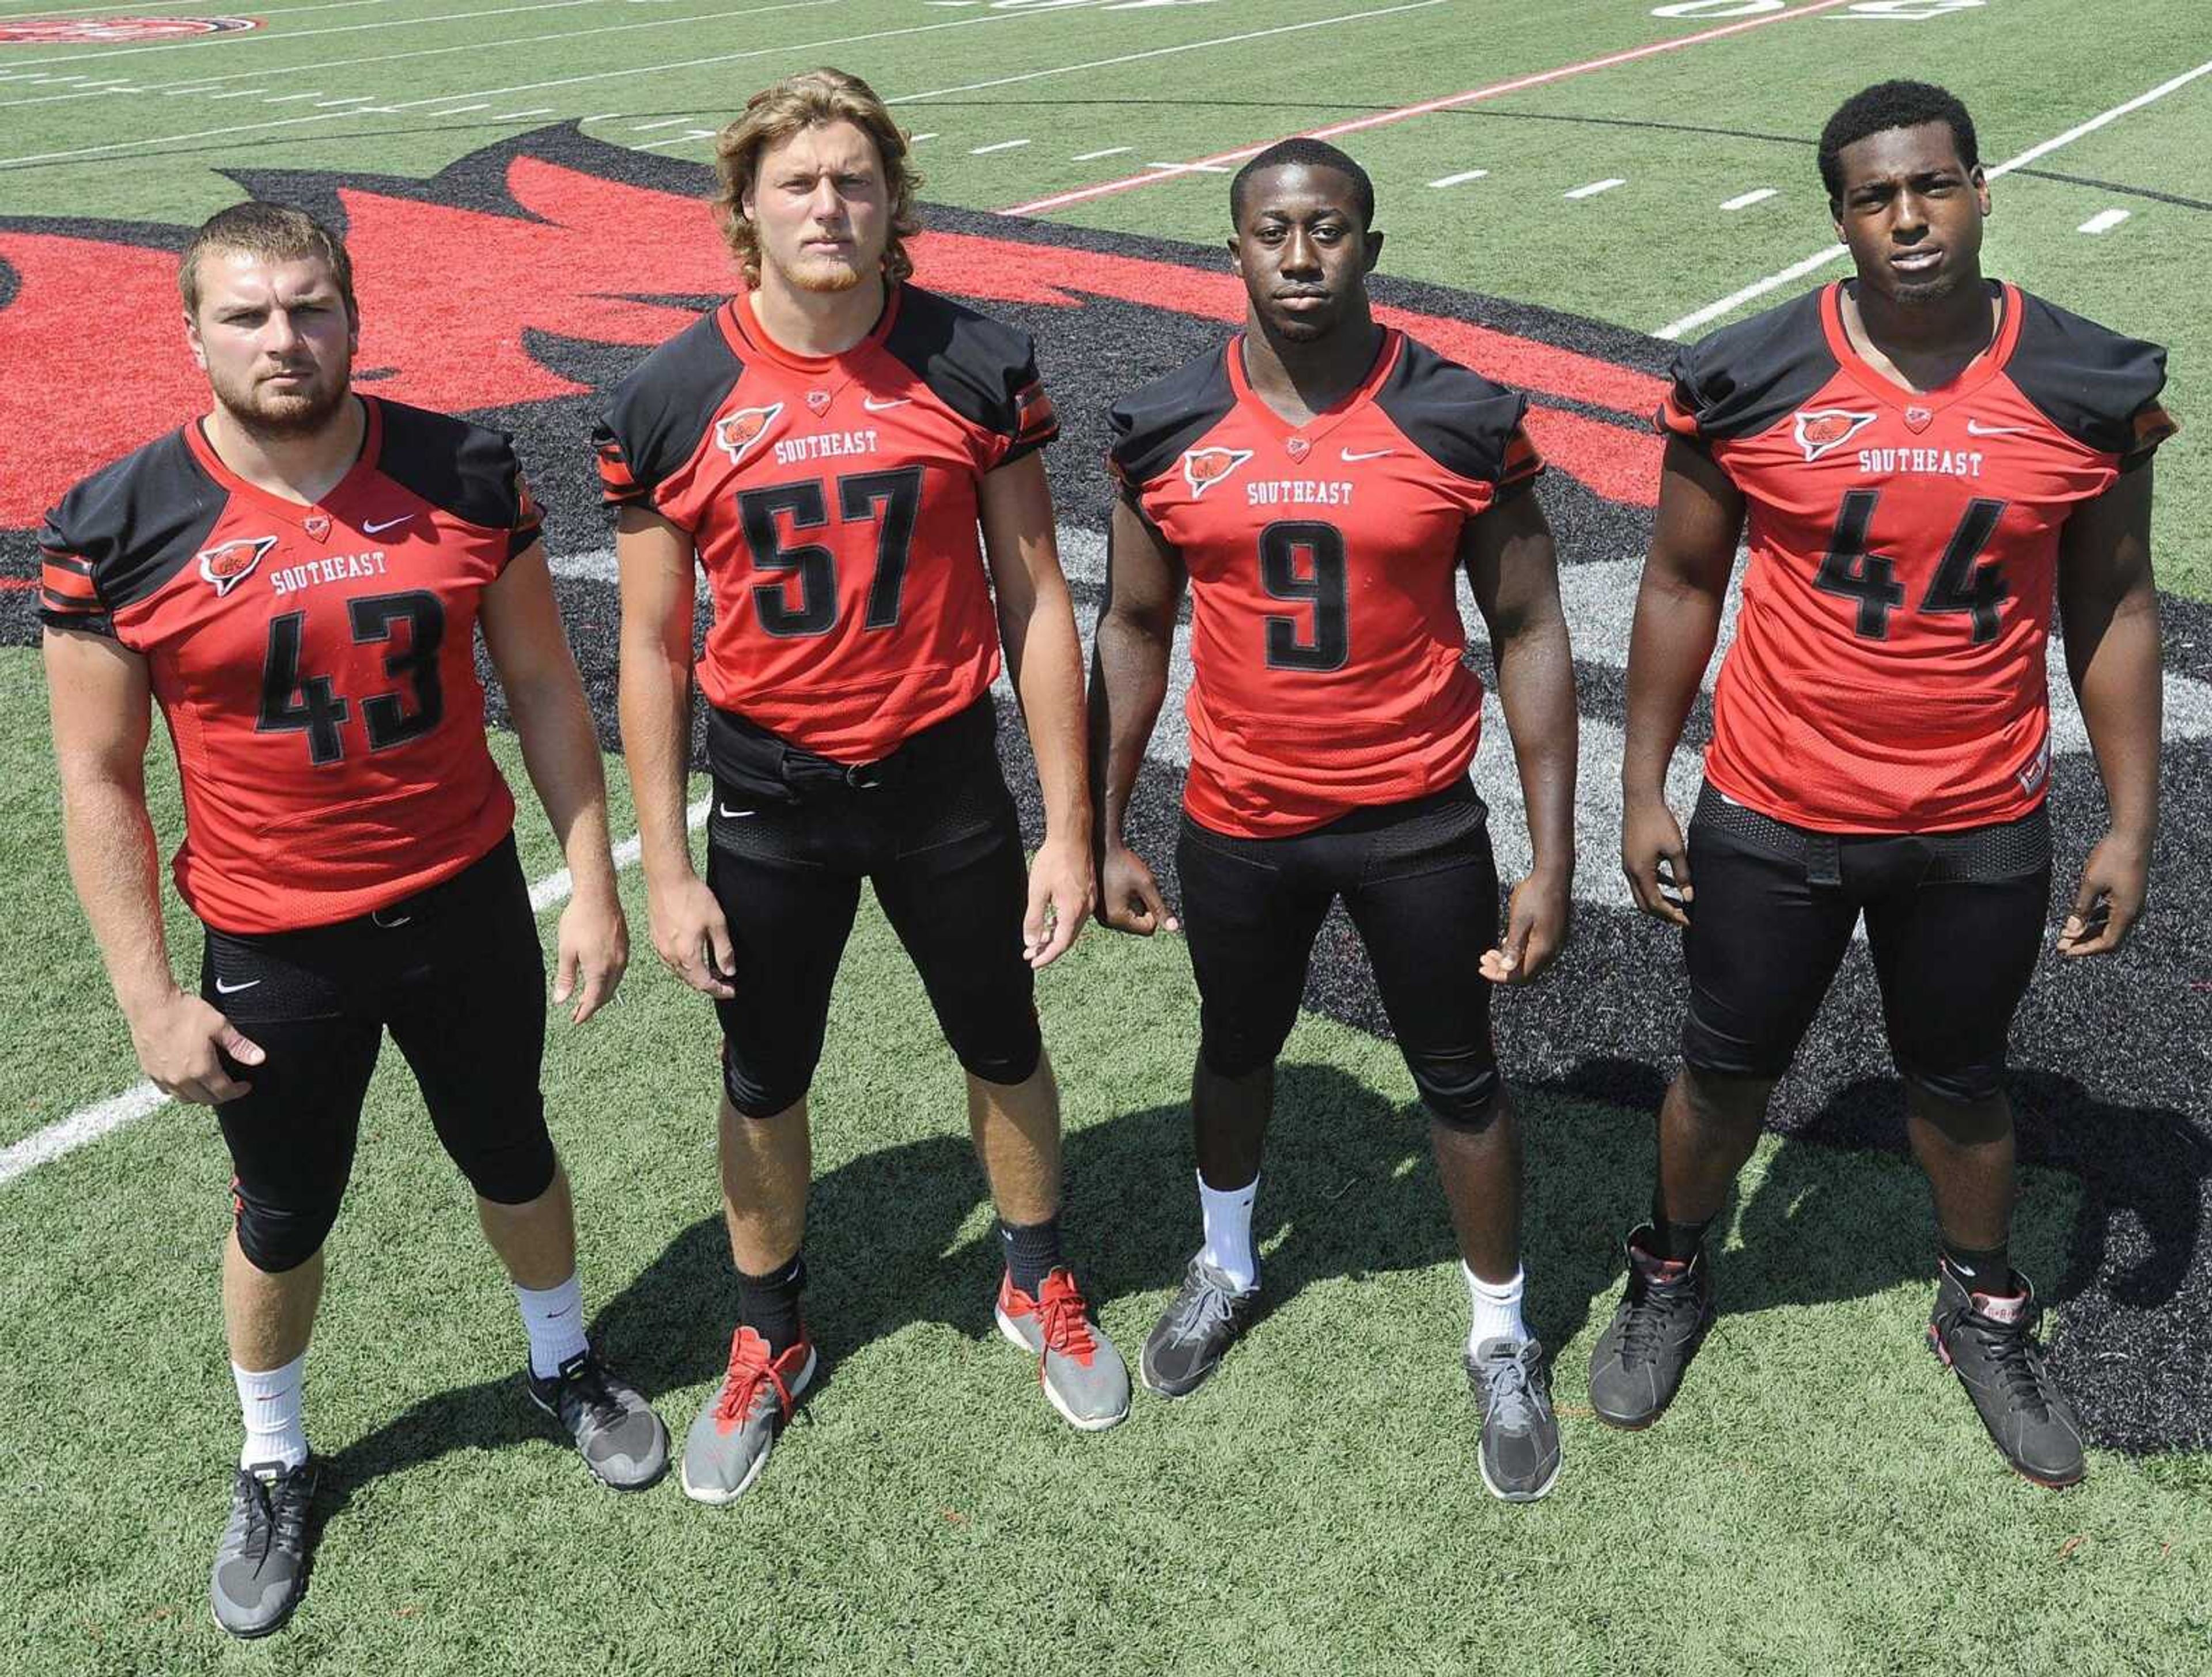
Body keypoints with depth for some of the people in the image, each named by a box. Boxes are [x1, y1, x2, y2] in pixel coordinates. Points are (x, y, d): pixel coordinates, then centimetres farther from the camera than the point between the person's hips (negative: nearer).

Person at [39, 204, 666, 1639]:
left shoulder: (463, 474, -7)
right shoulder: (120, 531, -12)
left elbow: (543, 685, 1)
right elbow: (99, 778, -6)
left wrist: (593, 882, -1)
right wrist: (151, 998, -7)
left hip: (468, 903, 2)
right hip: (272, 951, -1)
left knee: (513, 1158, 20)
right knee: (282, 1221, 15)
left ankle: (567, 1367, 49)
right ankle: (274, 1464, 43)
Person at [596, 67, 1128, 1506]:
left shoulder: (974, 364, -9)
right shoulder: (674, 398, -9)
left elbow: (1036, 604, -5)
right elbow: (652, 651, -4)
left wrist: (1070, 831, -5)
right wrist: (667, 873, -4)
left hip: (945, 776, 0)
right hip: (769, 794, 0)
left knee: (1005, 1049, 17)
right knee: (763, 1084, 14)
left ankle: (1042, 1289, 44)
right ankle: (770, 1343, 39)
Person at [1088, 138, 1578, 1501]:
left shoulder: (1464, 422, -11)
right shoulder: (1168, 432, -5)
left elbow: (1529, 634, -6)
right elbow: (1135, 632, 5)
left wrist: (1553, 859, -9)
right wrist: (1105, 832, 5)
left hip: (1419, 820, -2)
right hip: (1239, 825, 2)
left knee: (1462, 1081, 12)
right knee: (1237, 1052, 22)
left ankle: (1505, 1339, 35)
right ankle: (1228, 1268, 49)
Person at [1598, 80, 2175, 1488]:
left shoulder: (2089, 389, -7)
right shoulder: (1748, 384, -11)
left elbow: (2113, 611, 2)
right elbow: (1682, 587, -1)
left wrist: (2132, 827, 1)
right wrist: (1642, 794, 0)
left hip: (1982, 834, 1)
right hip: (1772, 819, -1)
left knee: (1962, 1087, 20)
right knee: (1725, 1069, 16)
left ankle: (1987, 1312, 46)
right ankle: (1673, 1276, 43)